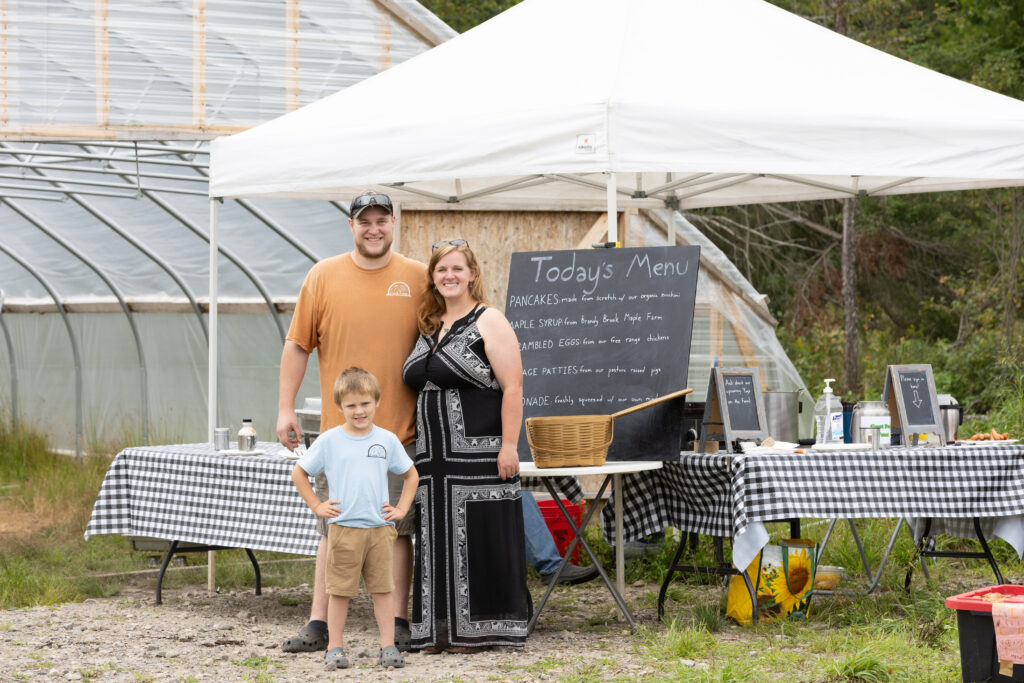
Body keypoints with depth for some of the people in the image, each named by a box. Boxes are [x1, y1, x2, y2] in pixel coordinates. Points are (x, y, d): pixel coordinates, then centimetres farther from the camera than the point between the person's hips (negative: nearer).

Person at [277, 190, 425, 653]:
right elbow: (297, 345, 6)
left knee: (397, 529, 3)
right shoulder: (323, 276, 5)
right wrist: (285, 408, 1)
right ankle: (318, 624, 7)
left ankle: (398, 624, 9)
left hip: (400, 432, 0)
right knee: (333, 531, 3)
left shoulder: (418, 278, 5)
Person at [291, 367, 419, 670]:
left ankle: (388, 647, 7)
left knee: (383, 589, 3)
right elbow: (298, 473, 8)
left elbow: (411, 475, 18)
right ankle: (335, 648, 10)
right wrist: (316, 506, 2)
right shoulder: (329, 441, 0)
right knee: (340, 591, 3)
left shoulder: (387, 440, 6)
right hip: (343, 528, -1)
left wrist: (402, 509, 8)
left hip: (380, 528, 2)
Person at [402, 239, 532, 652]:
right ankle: (443, 629, 13)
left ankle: (480, 629, 2)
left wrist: (508, 446, -18)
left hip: (478, 455, -7)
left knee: (479, 539, -4)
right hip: (434, 456, 7)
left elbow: (512, 388, -10)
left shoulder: (489, 322, -4)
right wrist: (419, 449, 15)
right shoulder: (429, 328, 16)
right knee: (438, 540, 7)